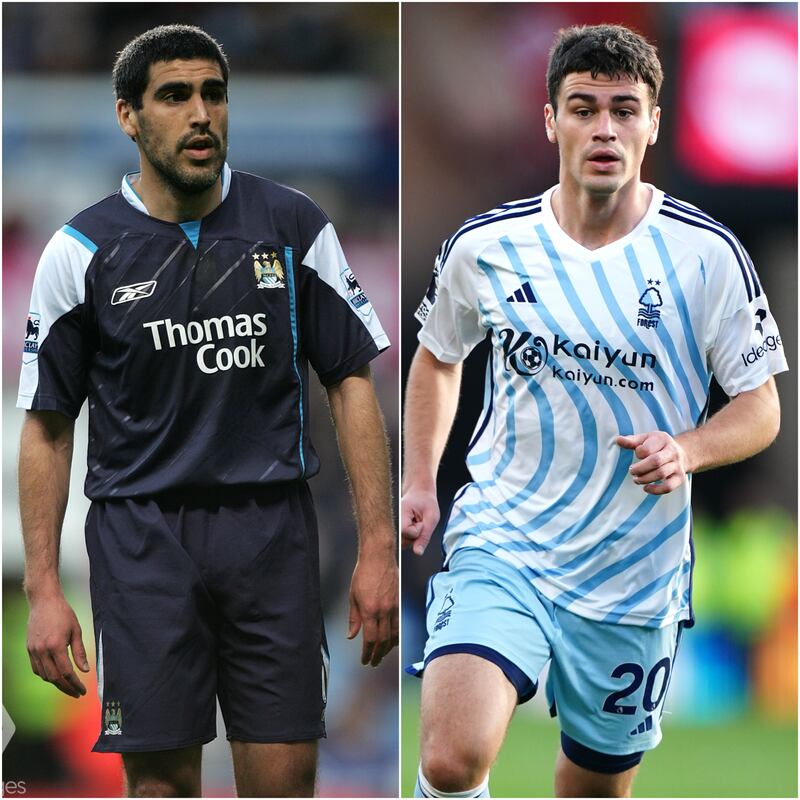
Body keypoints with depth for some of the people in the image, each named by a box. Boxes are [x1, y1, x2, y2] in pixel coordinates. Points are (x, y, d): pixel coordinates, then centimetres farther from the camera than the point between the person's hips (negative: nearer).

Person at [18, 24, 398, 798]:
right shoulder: (83, 251, -1)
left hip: (271, 529, 1)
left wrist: (377, 549, -2)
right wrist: (43, 589, -3)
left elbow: (351, 383, 5)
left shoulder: (292, 225, 2)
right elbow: (47, 425, 3)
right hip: (141, 532, -1)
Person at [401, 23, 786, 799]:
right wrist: (419, 482, 9)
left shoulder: (707, 255, -6)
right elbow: (437, 356, 19)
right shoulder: (483, 246, -1)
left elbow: (760, 408, -1)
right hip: (501, 543, -1)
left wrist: (687, 450, -21)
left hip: (634, 575, 1)